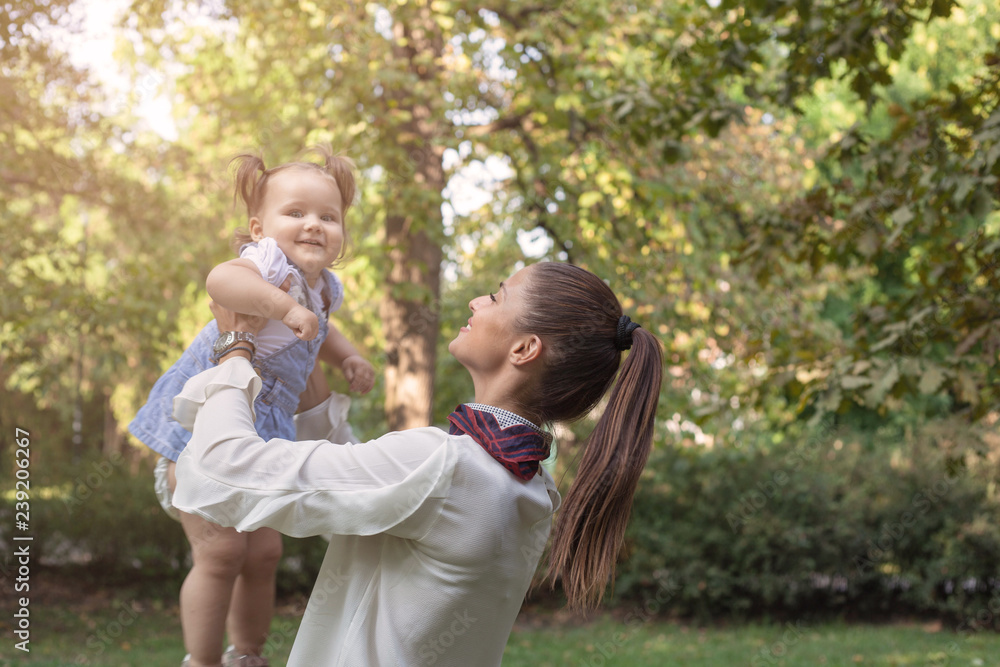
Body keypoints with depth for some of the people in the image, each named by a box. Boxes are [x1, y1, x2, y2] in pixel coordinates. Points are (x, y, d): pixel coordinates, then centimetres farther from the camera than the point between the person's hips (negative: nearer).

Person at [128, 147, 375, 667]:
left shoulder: (322, 287, 8)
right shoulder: (271, 264, -20)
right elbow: (222, 279, -44)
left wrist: (347, 357, 15)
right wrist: (284, 306, -47)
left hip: (257, 432, 9)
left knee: (264, 551, 14)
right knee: (221, 551, -9)